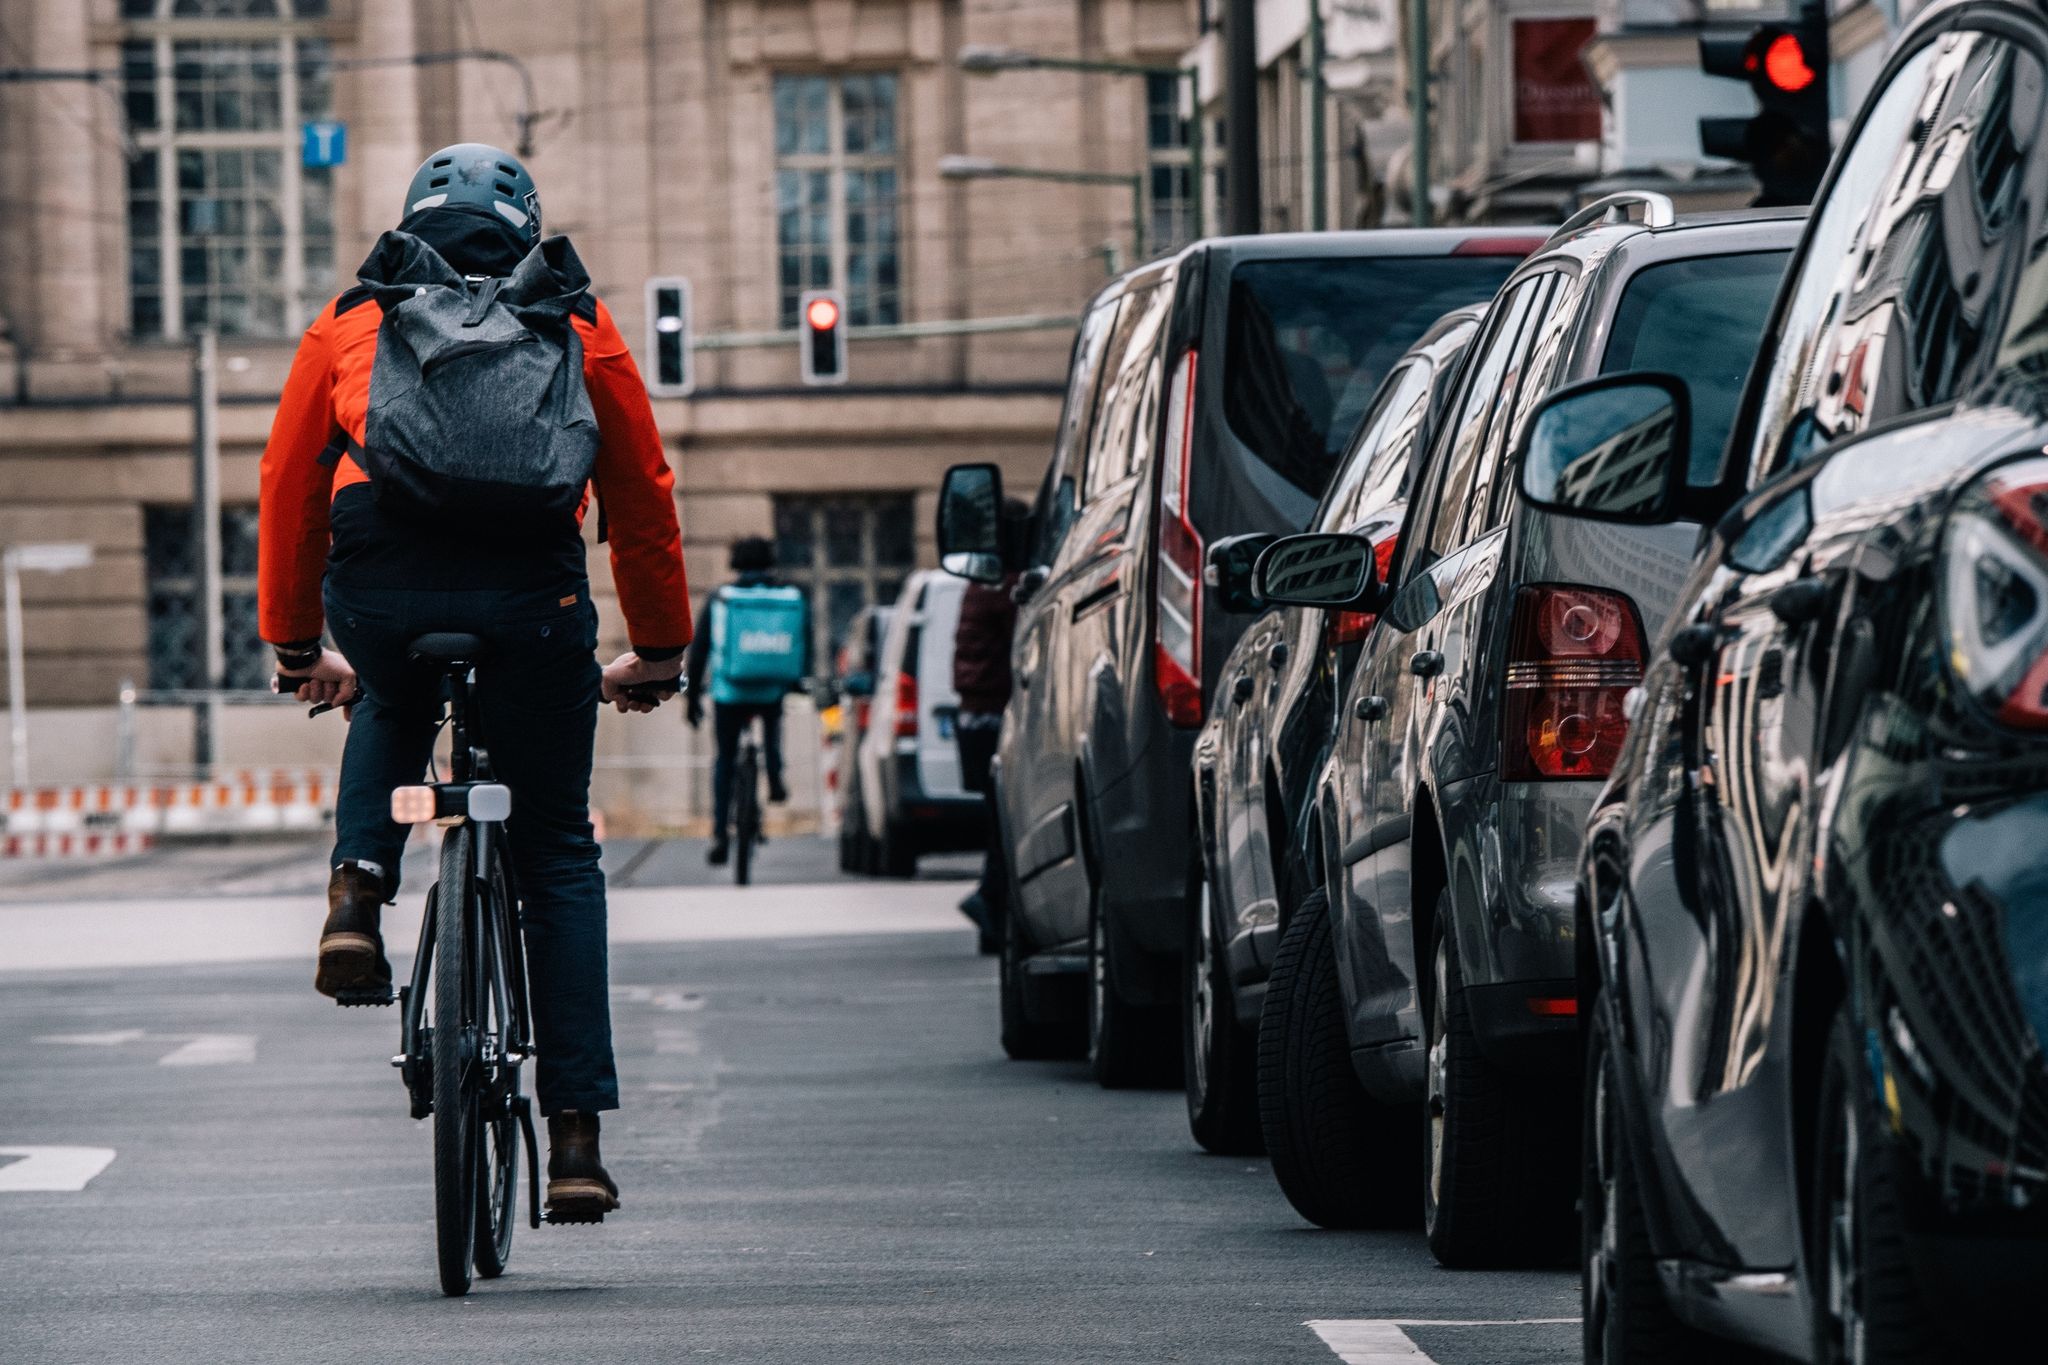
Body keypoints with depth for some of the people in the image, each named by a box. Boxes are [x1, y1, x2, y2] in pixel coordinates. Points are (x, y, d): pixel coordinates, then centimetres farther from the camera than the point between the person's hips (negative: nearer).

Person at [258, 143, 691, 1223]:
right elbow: (645, 499, 27)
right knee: (557, 858, 14)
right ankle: (575, 1137, 6)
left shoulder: (349, 324, 24)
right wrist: (655, 655, 39)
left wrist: (296, 649, 41)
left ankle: (359, 888, 11)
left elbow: (288, 490, 29)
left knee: (389, 709, 38)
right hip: (533, 600, 0)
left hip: (379, 595, 1)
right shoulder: (582, 327, 24)